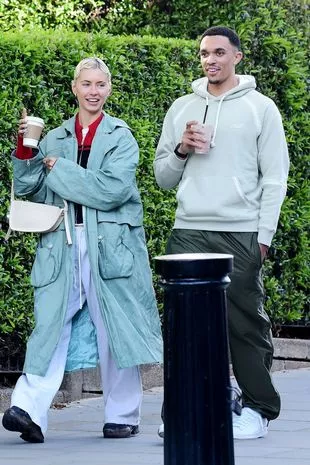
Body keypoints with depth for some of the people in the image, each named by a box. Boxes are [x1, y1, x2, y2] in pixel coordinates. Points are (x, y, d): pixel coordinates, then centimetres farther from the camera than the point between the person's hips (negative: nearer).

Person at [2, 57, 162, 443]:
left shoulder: (121, 137, 3)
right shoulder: (54, 139, 13)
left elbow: (113, 190, -12)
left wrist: (59, 169, -9)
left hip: (109, 247, -2)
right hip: (62, 247, 2)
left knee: (114, 330, 4)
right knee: (51, 325, -9)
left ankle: (122, 416, 14)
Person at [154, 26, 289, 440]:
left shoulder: (260, 108, 6)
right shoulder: (181, 109, 15)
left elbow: (274, 178, 2)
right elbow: (163, 177, 18)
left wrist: (264, 235, -6)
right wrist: (181, 150, -2)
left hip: (241, 235, -3)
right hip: (188, 231, 3)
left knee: (246, 323, -2)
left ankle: (258, 409, 6)